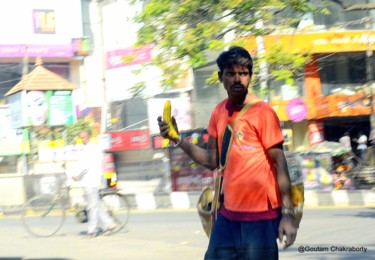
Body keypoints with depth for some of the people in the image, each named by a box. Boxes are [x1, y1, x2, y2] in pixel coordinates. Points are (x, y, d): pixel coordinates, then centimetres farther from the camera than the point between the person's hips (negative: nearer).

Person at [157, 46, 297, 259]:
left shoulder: (262, 113, -10)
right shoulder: (219, 113, 8)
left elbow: (280, 164, -10)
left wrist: (288, 213, -14)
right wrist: (177, 139, 2)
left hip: (260, 216, -6)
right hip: (228, 213, 6)